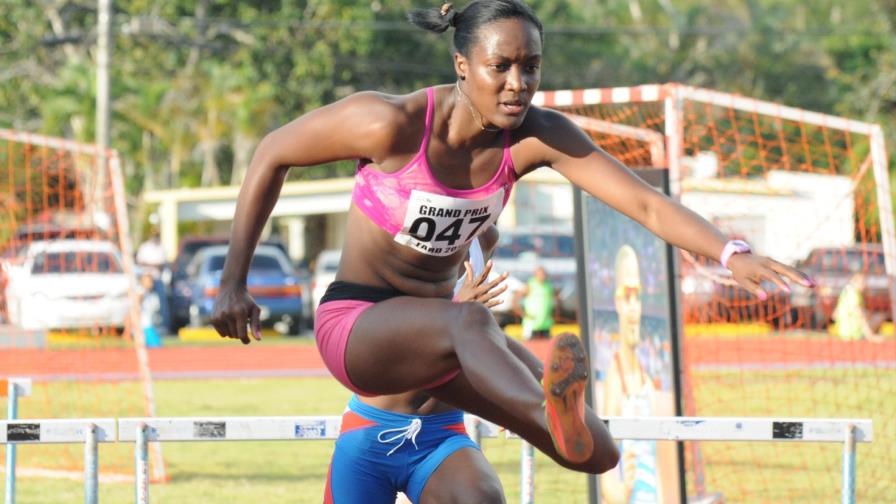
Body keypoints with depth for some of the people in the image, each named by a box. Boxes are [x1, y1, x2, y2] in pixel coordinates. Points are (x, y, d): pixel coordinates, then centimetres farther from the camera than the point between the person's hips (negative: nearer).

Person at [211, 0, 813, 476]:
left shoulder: (537, 137, -10)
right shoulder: (394, 124, -21)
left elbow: (645, 202, -20)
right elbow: (273, 154, -8)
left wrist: (733, 254, -36)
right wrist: (233, 282, -8)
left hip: (435, 330, 6)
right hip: (355, 326, -6)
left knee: (599, 453, -11)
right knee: (472, 321, -42)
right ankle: (559, 419, -72)